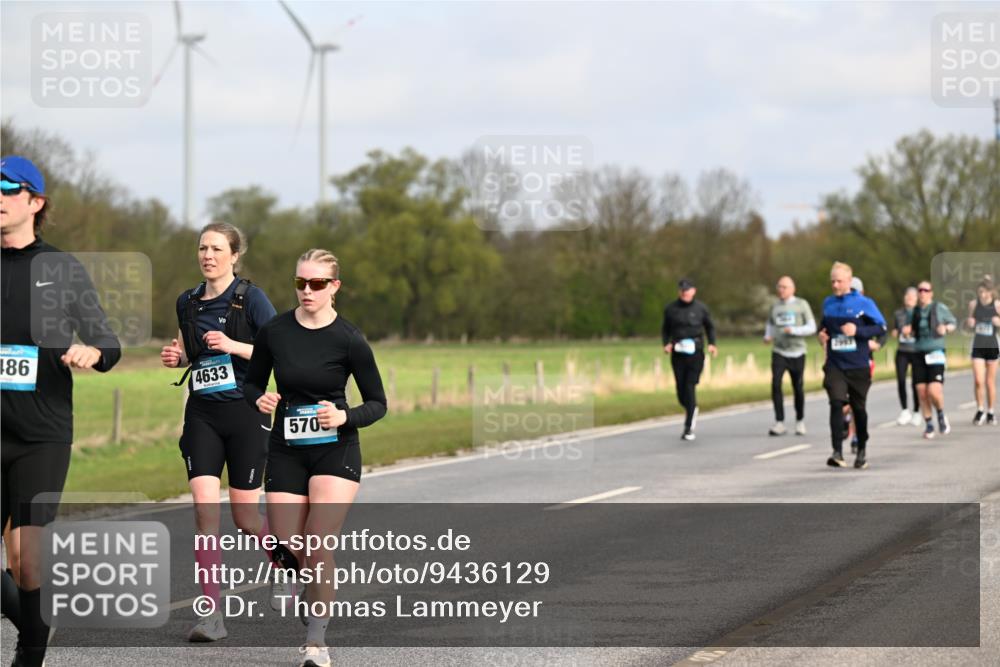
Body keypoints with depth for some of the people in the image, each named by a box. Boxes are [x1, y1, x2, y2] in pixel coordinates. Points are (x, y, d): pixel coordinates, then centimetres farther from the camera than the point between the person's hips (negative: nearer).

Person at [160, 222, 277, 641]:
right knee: (204, 511, -10)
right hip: (202, 414, 4)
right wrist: (175, 357, 3)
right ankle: (212, 615, -11)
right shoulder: (187, 303, 9)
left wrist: (233, 346, -21)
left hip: (245, 414, -4)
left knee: (245, 518, 3)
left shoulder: (251, 299, -6)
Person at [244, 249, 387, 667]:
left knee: (318, 546, -17)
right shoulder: (273, 332, -1)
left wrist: (345, 417, -20)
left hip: (335, 450, -3)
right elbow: (251, 383, 12)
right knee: (285, 555, 1)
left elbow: (377, 404, -1)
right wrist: (260, 400, -10)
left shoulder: (349, 340, -9)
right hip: (285, 452, 3)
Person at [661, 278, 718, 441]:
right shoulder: (671, 309, 6)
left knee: (689, 387, -11)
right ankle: (691, 411, 37)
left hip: (695, 353, -2)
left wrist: (712, 344, 0)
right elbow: (665, 329, 16)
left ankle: (689, 427, -8)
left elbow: (710, 327, 15)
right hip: (678, 353, 2)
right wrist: (666, 344, -1)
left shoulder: (701, 308, 2)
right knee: (681, 389, 3)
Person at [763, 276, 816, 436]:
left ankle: (800, 421, 25)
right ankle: (779, 422, -14)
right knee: (776, 384, -16)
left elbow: (811, 327, -3)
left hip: (797, 352, -2)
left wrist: (794, 330, -18)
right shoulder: (775, 306, 10)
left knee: (798, 388, 5)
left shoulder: (802, 305, 0)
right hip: (779, 352, 2)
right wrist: (767, 336, 4)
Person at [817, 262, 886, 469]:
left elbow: (881, 328, -6)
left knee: (859, 407, 10)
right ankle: (837, 452, -19)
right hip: (835, 364, 2)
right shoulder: (828, 303, 7)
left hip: (858, 365, -2)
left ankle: (862, 450, 29)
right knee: (836, 403, -16)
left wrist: (858, 331, -19)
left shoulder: (864, 303, -5)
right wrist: (822, 334, 3)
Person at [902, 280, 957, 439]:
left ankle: (941, 415, 13)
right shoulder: (916, 311, 11)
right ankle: (928, 425, 15)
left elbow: (953, 322, 9)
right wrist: (908, 331, 0)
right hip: (919, 354, 4)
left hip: (935, 353, -4)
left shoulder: (939, 308, -1)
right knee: (922, 393, 2)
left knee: (934, 391, -15)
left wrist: (946, 328, -11)